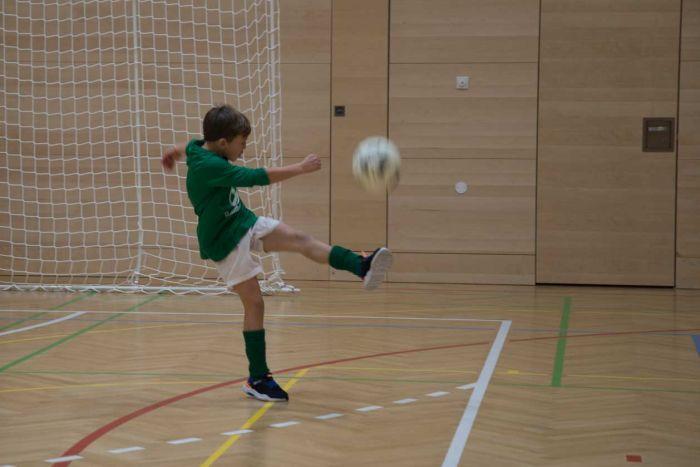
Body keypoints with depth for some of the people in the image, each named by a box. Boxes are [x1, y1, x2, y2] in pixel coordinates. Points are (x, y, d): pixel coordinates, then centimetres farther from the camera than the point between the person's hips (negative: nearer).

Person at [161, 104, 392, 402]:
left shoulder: (202, 148, 2)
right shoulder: (208, 167, -27)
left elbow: (188, 147, 28)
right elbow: (256, 177, -35)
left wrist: (174, 152, 51)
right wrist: (300, 169, -33)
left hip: (245, 222, 9)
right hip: (225, 241, -8)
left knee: (299, 239, -13)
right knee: (254, 303, -8)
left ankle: (361, 267, -29)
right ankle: (257, 380, 1)